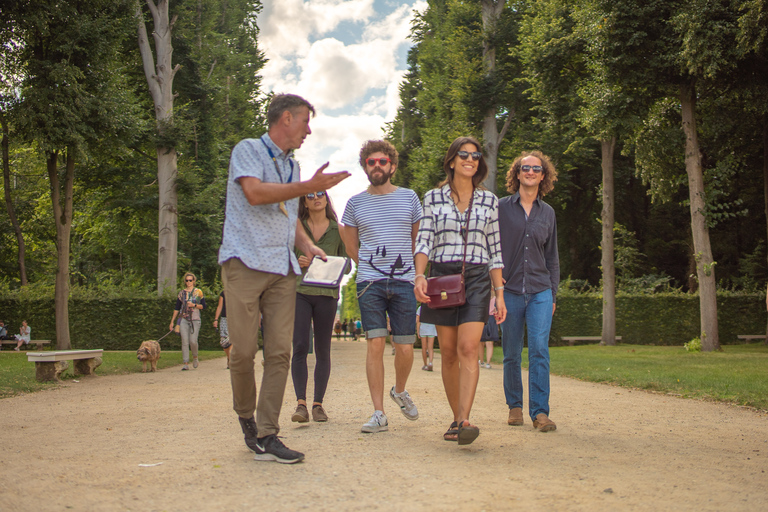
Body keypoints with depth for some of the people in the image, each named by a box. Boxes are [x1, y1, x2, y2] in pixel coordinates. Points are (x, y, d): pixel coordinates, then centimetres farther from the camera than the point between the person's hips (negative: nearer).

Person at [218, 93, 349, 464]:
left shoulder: (291, 165, 24)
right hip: (246, 262, -6)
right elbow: (255, 193, -15)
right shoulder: (248, 150, 3)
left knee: (279, 352, -3)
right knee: (243, 350, -6)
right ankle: (245, 415, 19)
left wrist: (307, 245, 14)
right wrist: (311, 186, -15)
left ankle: (265, 435, 0)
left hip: (282, 268, 6)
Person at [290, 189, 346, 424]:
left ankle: (318, 404, 9)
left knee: (322, 350, 2)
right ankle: (301, 404, -11)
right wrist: (296, 262, -8)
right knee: (300, 347, -11)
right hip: (299, 291, -1)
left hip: (326, 293, 1)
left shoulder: (338, 230, 10)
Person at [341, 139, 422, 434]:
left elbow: (418, 239, 17)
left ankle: (399, 391, 31)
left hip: (403, 282, 1)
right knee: (375, 345, -6)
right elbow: (351, 246, 17)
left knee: (405, 348, 1)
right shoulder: (356, 203, 8)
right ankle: (378, 413, 0)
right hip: (369, 283, 0)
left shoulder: (409, 198, 9)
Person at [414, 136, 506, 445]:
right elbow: (424, 240, -1)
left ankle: (464, 420, -22)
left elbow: (494, 251, 10)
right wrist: (420, 277, -18)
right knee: (448, 353, 4)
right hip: (441, 277, 1)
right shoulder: (434, 198, 7)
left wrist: (499, 294, 5)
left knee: (468, 348, -16)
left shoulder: (489, 201, 10)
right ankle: (457, 417, 15)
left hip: (476, 279, -1)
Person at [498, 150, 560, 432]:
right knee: (511, 354, 5)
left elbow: (552, 257, 16)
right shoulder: (501, 207, 3)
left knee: (539, 349, -11)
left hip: (540, 292, 1)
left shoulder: (547, 212, 11)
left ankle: (540, 411, -7)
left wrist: (553, 294, 11)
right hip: (509, 290, -1)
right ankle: (515, 406, 21)